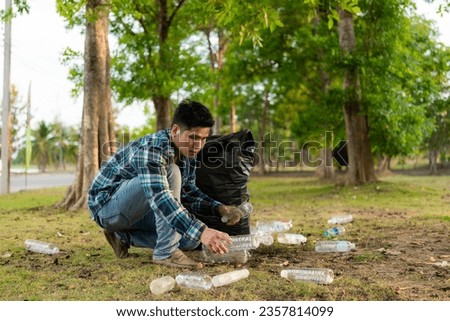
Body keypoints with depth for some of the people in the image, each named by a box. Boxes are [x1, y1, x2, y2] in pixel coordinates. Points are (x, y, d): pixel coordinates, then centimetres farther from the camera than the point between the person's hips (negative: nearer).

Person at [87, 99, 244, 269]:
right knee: (171, 173, -30)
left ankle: (124, 236, 7)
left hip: (135, 212, 9)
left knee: (191, 239, -5)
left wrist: (219, 208, -11)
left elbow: (188, 192, 7)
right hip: (106, 205, -8)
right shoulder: (151, 148, -30)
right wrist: (201, 231, -49)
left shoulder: (187, 153, -2)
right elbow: (159, 198, -42)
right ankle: (166, 252, -23)